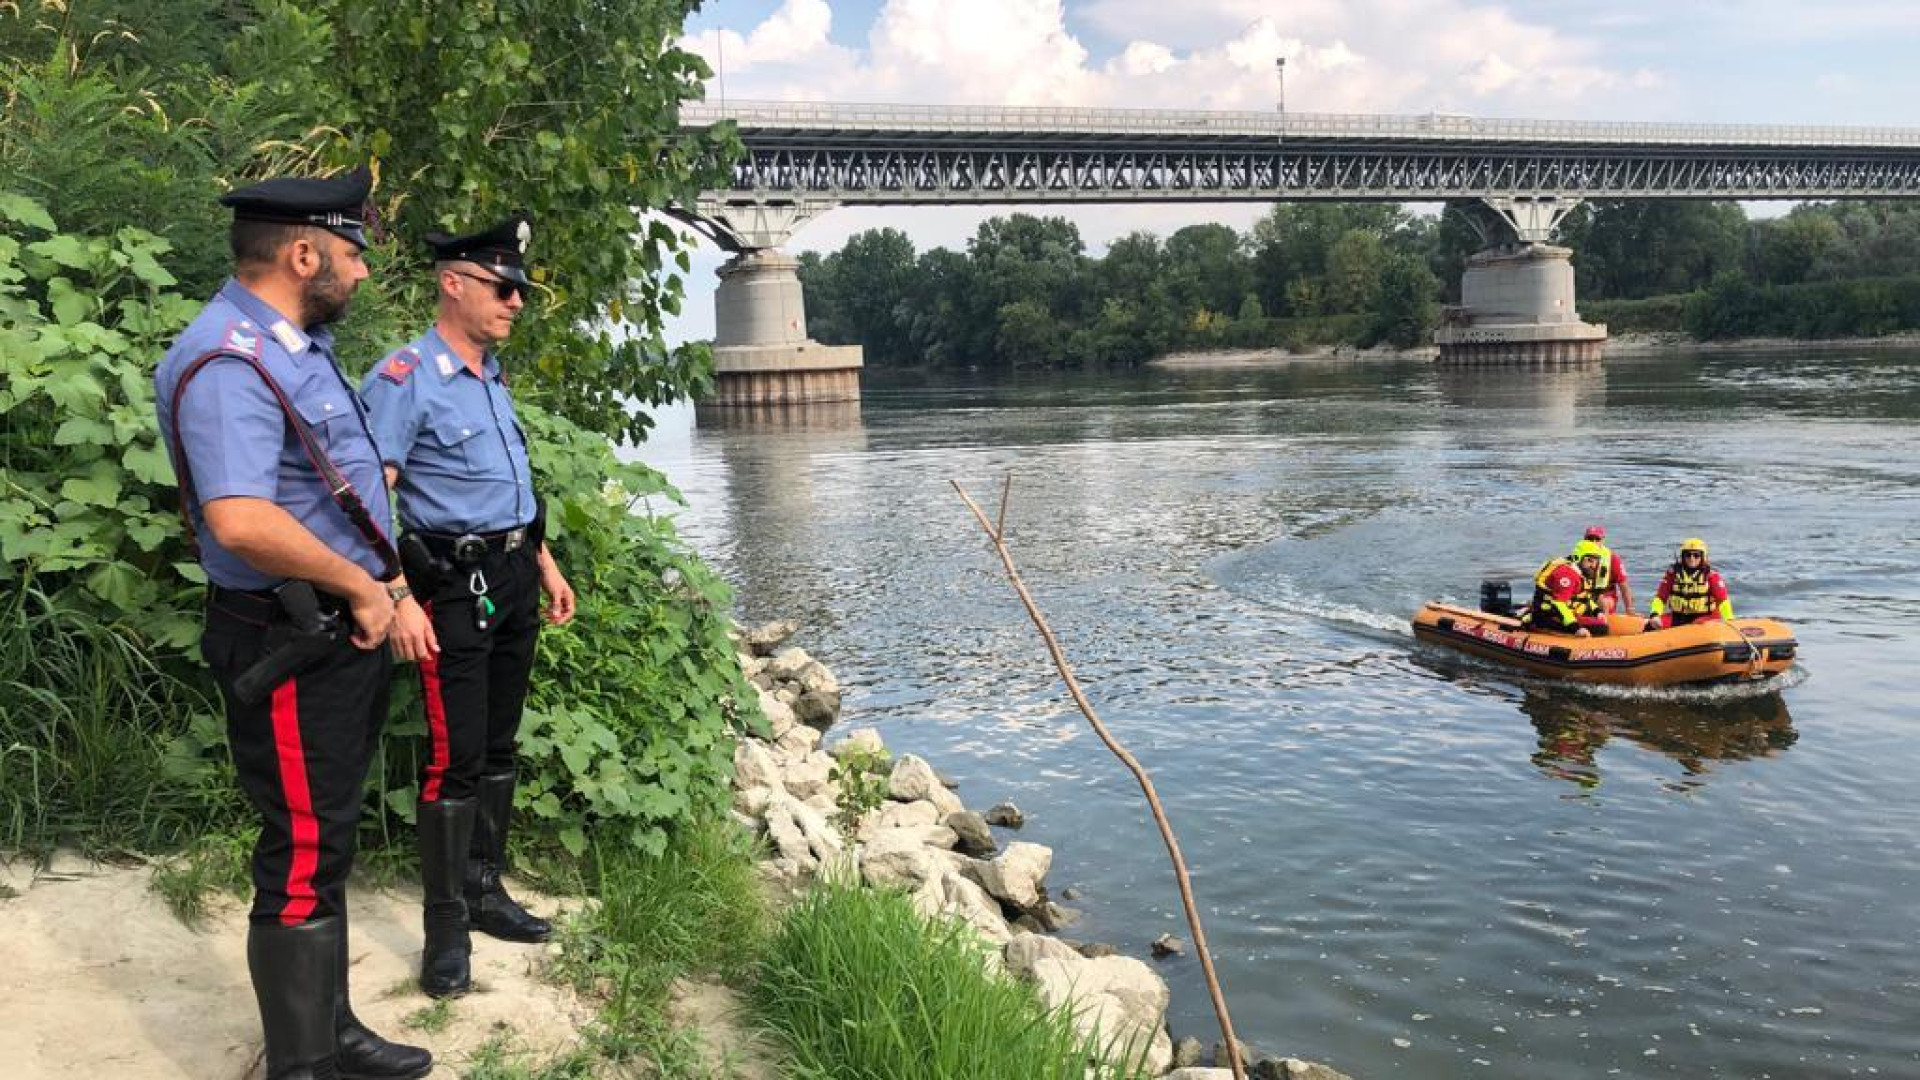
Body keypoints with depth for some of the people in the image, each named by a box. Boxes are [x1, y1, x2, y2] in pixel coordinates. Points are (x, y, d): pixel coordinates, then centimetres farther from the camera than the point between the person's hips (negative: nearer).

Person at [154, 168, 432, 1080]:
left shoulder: (297, 341, 11)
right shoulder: (228, 362, -22)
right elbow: (241, 521, -35)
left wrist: (375, 582, 15)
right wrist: (360, 587, -22)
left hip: (345, 631, 10)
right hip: (291, 651, -10)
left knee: (325, 840, 20)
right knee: (302, 856, 0)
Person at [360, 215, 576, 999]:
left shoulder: (492, 373, 14)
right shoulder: (405, 377, -12)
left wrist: (546, 566, 20)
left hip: (514, 579, 8)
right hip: (455, 585, -8)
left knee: (499, 747, 14)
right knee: (455, 755, -5)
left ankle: (485, 891, 26)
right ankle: (446, 929, 5)